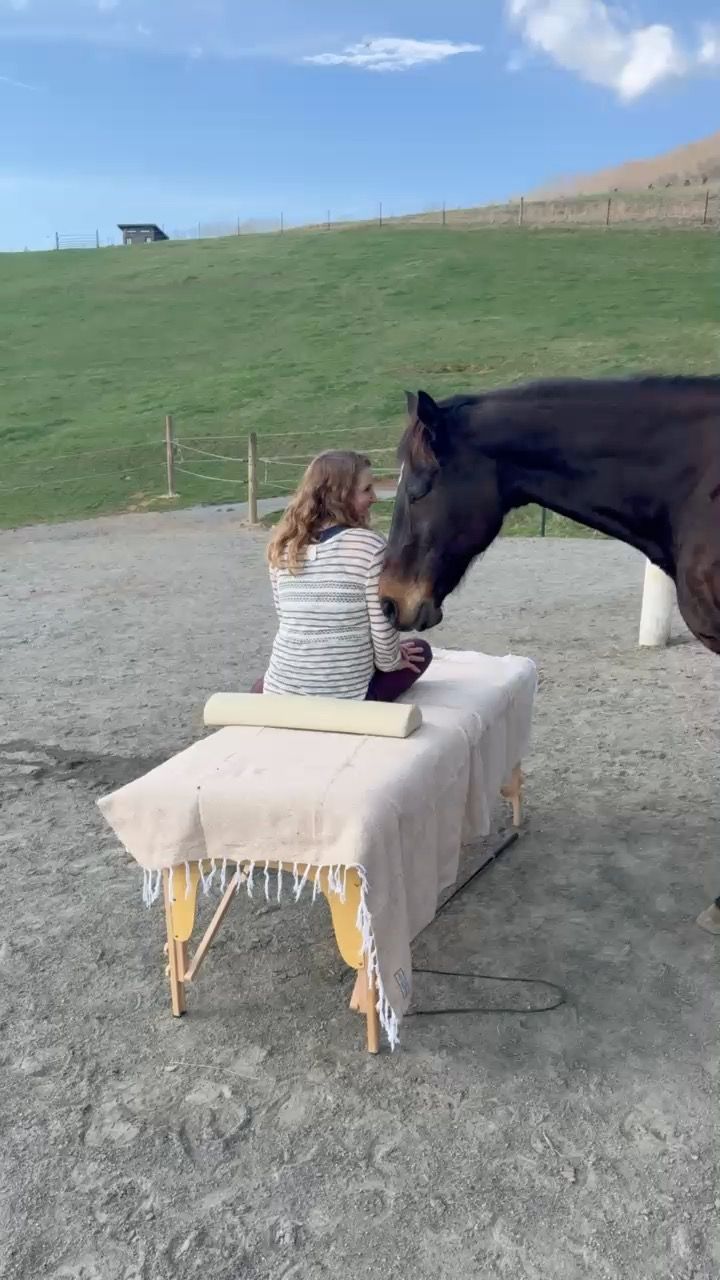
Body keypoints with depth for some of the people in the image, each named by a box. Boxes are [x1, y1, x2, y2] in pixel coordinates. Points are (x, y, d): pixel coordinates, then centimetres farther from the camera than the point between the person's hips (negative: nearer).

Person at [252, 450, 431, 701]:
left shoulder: (284, 547, 1)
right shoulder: (369, 545, -14)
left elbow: (288, 617, 10)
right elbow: (382, 629, -10)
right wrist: (390, 662, 9)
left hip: (281, 692, 6)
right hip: (345, 697, -6)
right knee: (420, 651, 21)